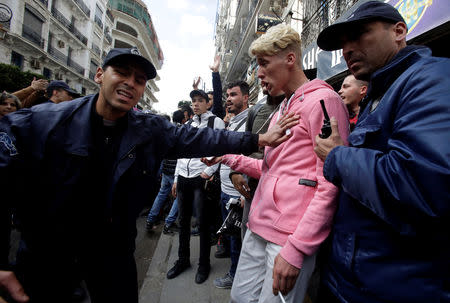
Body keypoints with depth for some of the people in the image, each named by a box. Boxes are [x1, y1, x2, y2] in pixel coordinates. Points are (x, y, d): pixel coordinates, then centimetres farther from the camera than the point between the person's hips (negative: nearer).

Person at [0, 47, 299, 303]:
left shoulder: (151, 130, -8)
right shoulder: (39, 122, -17)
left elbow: (198, 138, -10)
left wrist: (257, 140, -17)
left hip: (113, 247, 2)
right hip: (44, 251, -1)